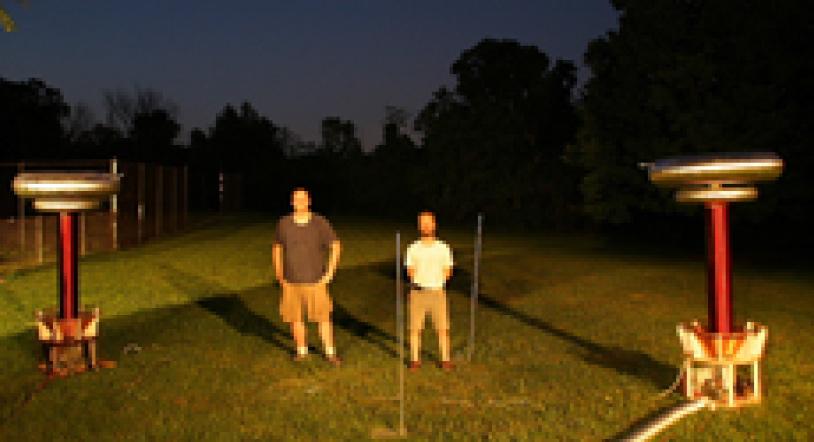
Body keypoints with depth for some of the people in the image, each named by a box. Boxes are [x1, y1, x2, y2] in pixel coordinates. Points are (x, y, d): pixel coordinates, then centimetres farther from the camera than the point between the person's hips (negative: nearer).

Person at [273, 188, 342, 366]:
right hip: (291, 281, 2)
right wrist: (279, 274, 8)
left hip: (315, 280, -2)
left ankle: (330, 353, 17)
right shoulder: (283, 223, -1)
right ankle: (301, 351, 26)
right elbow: (277, 248, 13)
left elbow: (335, 246, 2)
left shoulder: (320, 223, -7)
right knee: (296, 318, 9)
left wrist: (330, 271, -4)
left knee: (323, 317, 2)